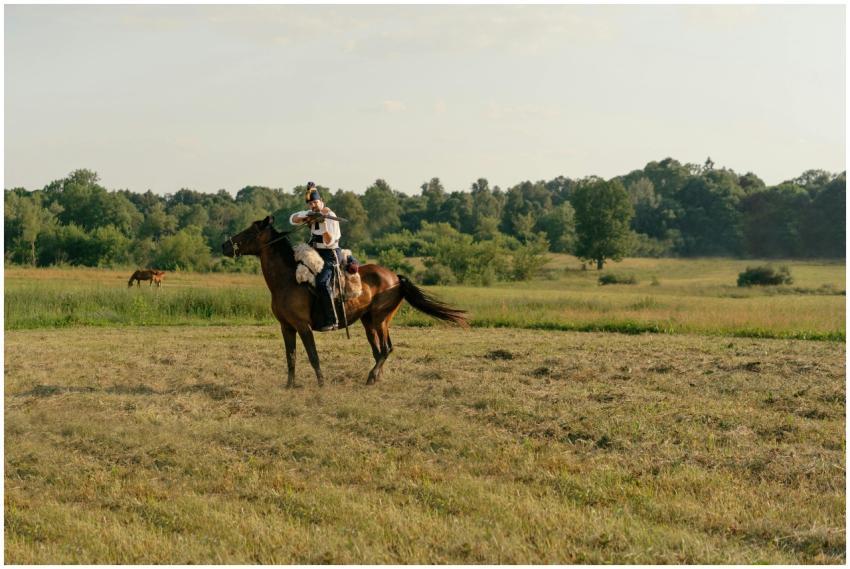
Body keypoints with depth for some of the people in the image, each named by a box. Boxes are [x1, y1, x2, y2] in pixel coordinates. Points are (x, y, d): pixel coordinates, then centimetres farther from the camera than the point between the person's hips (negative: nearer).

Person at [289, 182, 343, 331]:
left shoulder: (330, 217, -15)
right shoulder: (312, 213, 7)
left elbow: (329, 242, -20)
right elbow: (293, 219, 2)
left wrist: (323, 224, -33)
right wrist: (306, 216, -16)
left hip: (330, 255, -9)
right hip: (315, 253, 9)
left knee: (322, 282, -30)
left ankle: (331, 321, -30)